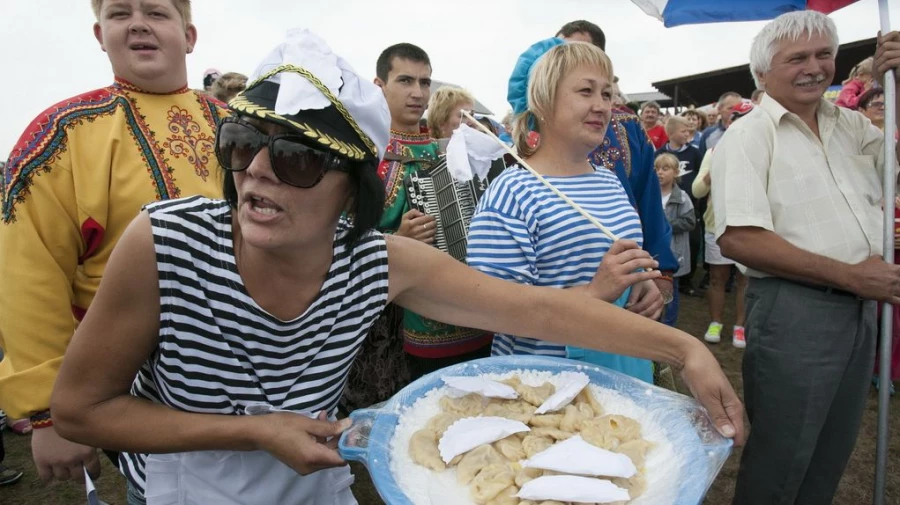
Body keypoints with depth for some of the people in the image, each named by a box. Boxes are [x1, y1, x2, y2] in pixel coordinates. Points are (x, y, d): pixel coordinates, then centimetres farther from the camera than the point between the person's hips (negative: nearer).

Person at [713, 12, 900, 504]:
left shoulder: (850, 124, 11)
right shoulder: (749, 135, -11)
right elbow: (738, 239, -21)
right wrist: (850, 275, -18)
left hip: (860, 308, 7)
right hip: (794, 309, -7)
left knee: (832, 451, 21)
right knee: (781, 457, 7)